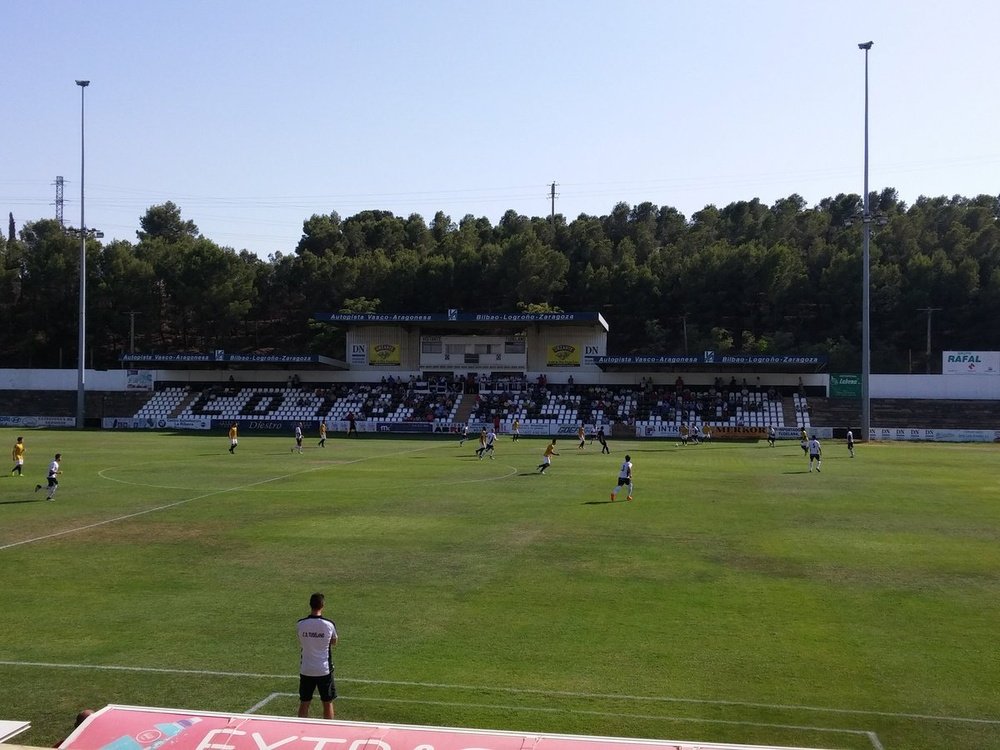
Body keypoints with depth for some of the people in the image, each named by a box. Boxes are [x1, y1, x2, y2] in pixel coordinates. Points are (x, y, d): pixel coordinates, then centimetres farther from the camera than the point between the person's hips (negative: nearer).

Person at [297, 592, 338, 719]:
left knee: (304, 703, 12)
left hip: (306, 670, 2)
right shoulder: (329, 624, -12)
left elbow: (300, 644, 7)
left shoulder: (300, 624, -8)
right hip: (324, 670, -2)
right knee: (327, 703, 11)